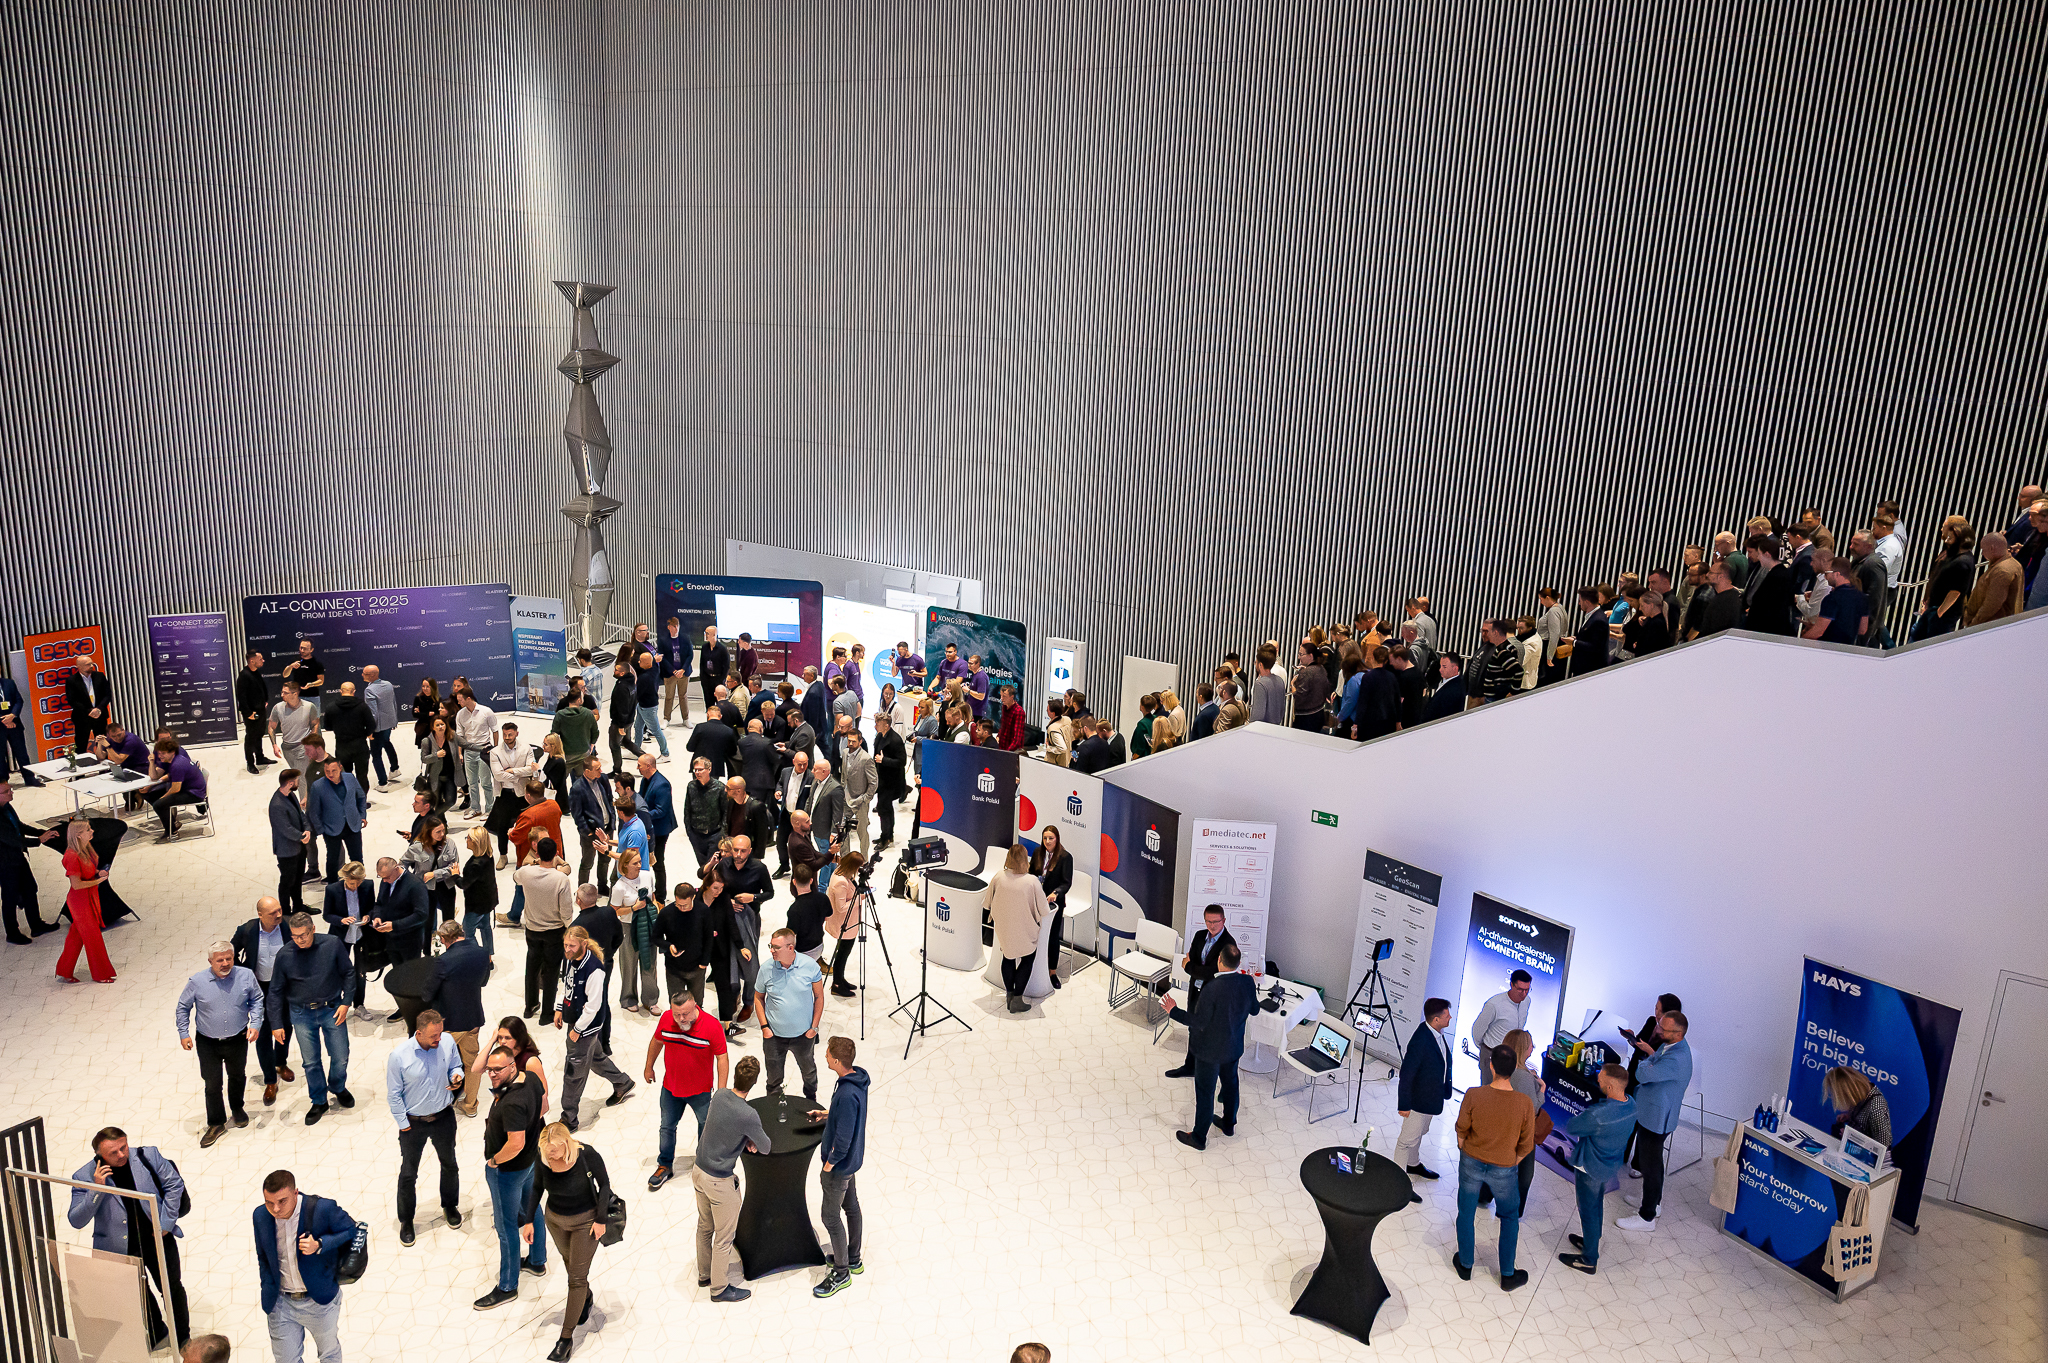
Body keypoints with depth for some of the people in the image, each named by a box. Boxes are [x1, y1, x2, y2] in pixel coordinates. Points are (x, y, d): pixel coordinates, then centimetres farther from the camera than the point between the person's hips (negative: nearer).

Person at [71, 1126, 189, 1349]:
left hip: (157, 1238, 0)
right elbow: (76, 1221, -16)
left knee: (171, 1287, 14)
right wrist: (96, 1189, -29)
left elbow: (174, 1184, -3)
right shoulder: (84, 1177, -15)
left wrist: (166, 1223, -7)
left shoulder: (148, 1156, -13)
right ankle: (156, 1332, 47)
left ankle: (183, 1336, 36)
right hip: (121, 1249, 0)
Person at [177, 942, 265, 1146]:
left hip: (238, 1040, 2)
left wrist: (255, 1024, -7)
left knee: (238, 1077, 21)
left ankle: (237, 1109, 46)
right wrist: (183, 1033, -1)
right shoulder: (197, 981, -14)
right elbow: (183, 1007, 1)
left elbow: (257, 1000, 3)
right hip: (208, 1044, -1)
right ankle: (216, 1124, 19)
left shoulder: (246, 976, -12)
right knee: (212, 1084, 3)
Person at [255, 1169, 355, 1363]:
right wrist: (268, 1290, 4)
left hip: (319, 1301, -2)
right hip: (281, 1304, 3)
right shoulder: (261, 1216, -10)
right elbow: (263, 1257, 8)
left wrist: (319, 1245, -26)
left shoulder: (323, 1208, -24)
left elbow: (352, 1231, -12)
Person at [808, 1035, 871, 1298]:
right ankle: (853, 1259, 40)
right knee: (851, 1206, 23)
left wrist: (829, 1165, -17)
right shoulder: (857, 1079, -5)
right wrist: (826, 1114, 13)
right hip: (851, 1159, 9)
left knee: (831, 1217, 6)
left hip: (839, 1165, -9)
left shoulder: (847, 1094, -35)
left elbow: (843, 1138, -29)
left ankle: (841, 1273, 21)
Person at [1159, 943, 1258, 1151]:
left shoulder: (1213, 988, -32)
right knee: (1230, 1083, 27)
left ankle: (1199, 1138, 25)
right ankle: (1229, 1124, 48)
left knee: (1205, 1093, 10)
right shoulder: (1247, 982, -14)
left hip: (1210, 1050, -6)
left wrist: (1173, 1011, -18)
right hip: (1234, 1047, 6)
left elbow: (1200, 1022, -26)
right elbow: (1254, 1009, 3)